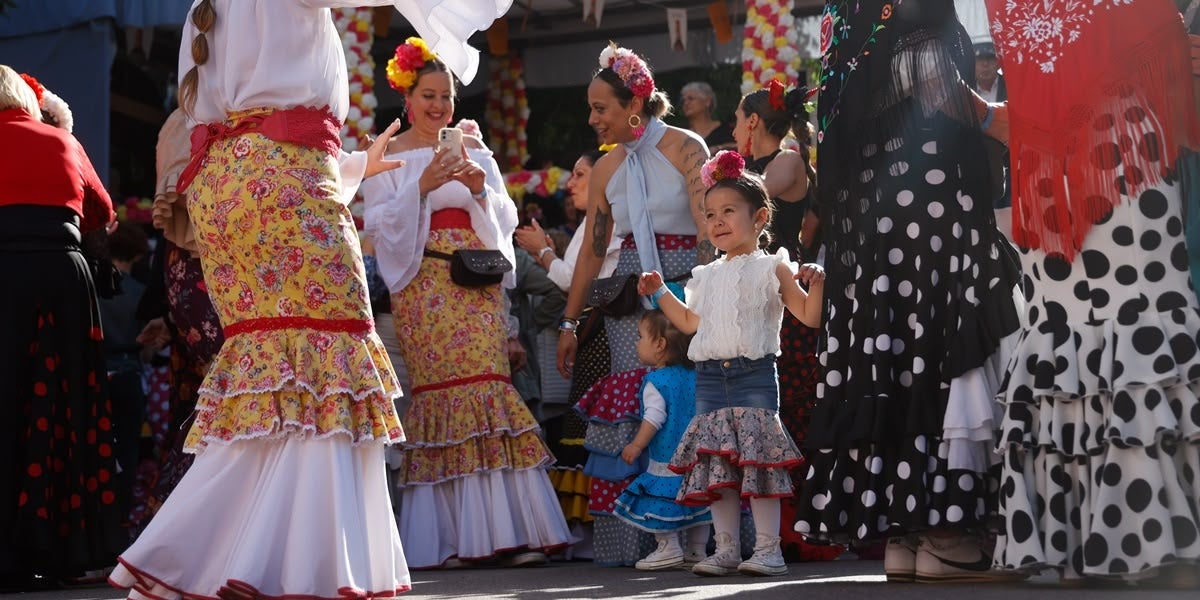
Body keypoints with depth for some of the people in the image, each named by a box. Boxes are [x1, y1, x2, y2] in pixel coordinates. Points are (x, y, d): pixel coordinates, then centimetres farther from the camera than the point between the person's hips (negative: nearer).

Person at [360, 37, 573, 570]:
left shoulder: (473, 150, 16)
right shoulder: (389, 157, 8)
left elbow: (505, 218, 12)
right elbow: (378, 222, -2)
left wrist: (480, 189, -8)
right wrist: (420, 188, -14)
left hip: (477, 284, 3)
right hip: (424, 286, -2)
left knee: (487, 384, -7)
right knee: (438, 390, -9)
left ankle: (501, 529, -6)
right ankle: (446, 539, -7)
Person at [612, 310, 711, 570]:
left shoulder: (655, 381, -13)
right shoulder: (693, 376, 9)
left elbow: (654, 418, -19)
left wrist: (636, 446, -15)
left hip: (666, 459, -8)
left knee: (660, 501, -1)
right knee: (697, 499, 13)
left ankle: (669, 548, -3)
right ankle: (697, 550, 17)